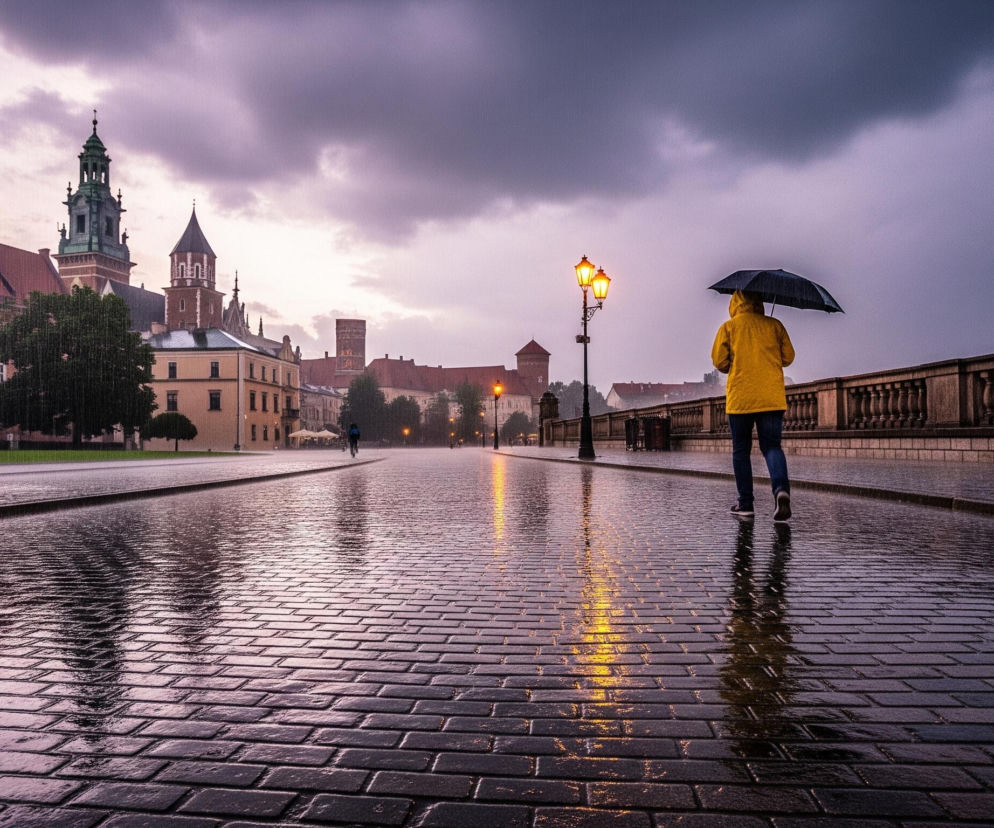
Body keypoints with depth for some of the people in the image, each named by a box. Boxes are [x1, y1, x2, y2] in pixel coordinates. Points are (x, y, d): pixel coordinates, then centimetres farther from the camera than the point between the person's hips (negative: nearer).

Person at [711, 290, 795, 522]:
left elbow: (719, 361, -1)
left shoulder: (728, 327, 2)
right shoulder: (774, 325, 6)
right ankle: (781, 488, -21)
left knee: (741, 450, 9)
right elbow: (788, 357, 7)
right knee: (772, 446, 6)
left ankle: (745, 503, 8)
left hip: (740, 397, -1)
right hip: (772, 397, 1)